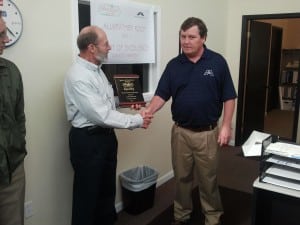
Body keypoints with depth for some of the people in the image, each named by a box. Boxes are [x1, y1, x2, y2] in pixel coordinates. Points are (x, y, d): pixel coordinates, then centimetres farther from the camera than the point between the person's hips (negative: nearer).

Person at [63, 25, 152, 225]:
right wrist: (136, 121, -19)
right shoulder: (79, 76, -23)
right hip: (88, 140, -9)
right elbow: (101, 116, -26)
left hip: (106, 135, 9)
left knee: (107, 187, 22)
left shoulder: (96, 69, 7)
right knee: (88, 192, 8)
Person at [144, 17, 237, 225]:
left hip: (208, 132, -2)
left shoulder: (217, 62, -4)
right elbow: (162, 95, -2)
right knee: (182, 177, 15)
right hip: (180, 132, 2)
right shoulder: (174, 65, 2)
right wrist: (148, 111, -20)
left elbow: (229, 97, -2)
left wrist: (226, 126, -8)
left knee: (208, 179, 10)